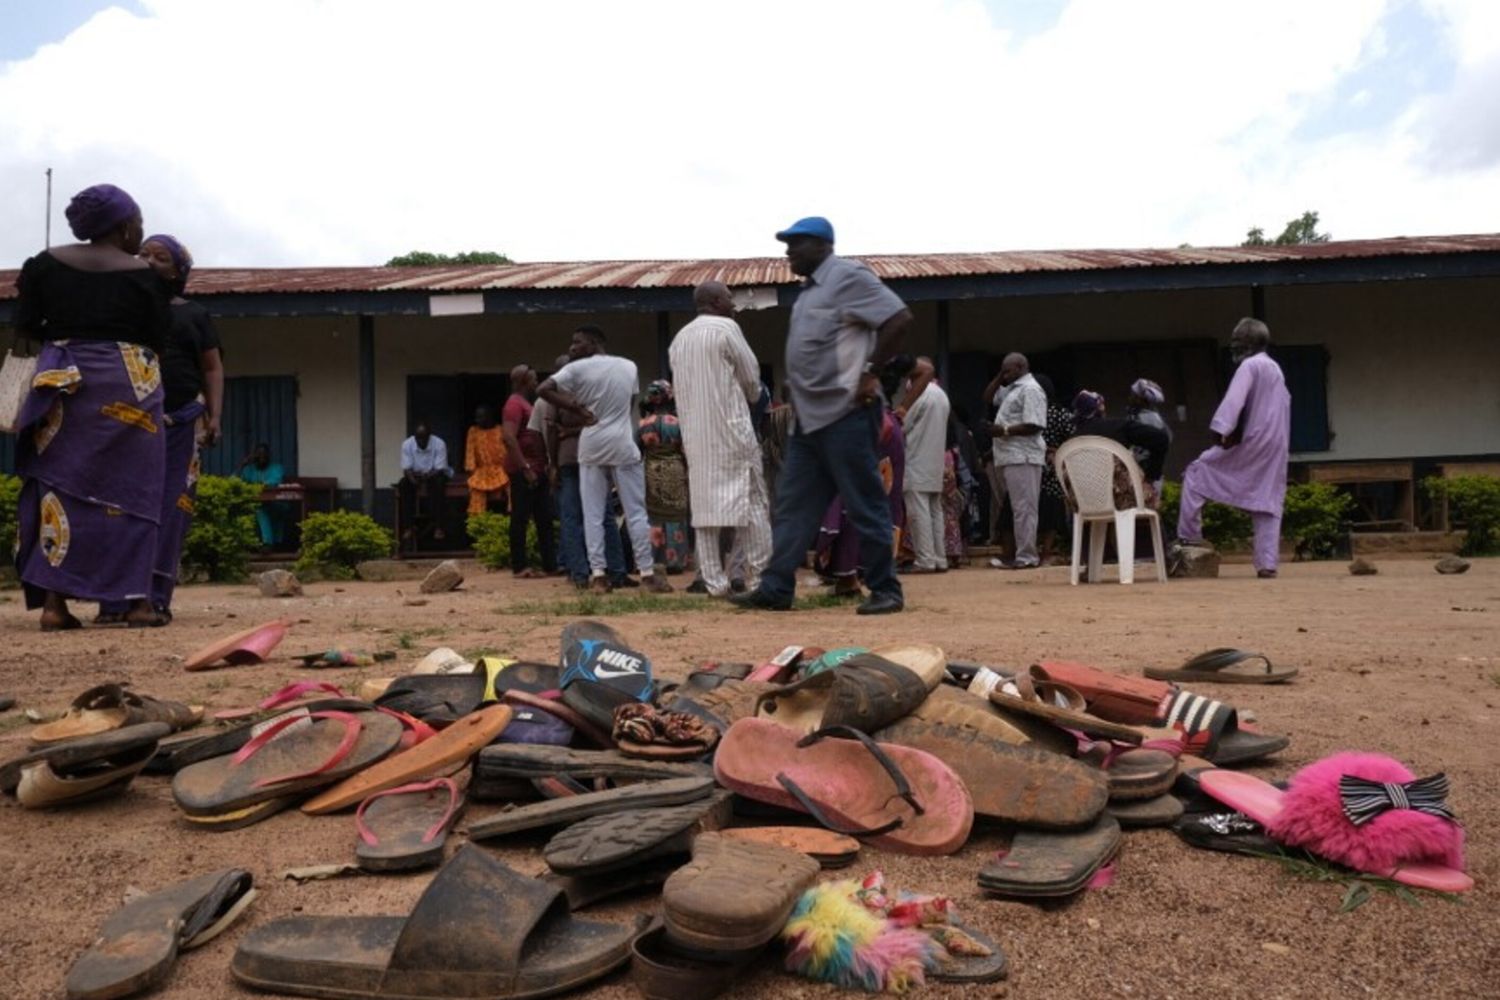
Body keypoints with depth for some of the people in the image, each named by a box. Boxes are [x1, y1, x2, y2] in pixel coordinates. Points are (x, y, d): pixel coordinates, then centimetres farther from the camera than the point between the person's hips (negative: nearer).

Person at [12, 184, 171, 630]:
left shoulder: (45, 263, 7)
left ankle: (53, 602, 0)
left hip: (61, 381, 3)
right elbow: (158, 337, -1)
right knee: (130, 487, 2)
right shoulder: (144, 275, -3)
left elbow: (25, 324, 6)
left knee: (60, 483, 5)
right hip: (127, 384, -3)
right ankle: (137, 600, 0)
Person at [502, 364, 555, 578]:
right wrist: (525, 468, -22)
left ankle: (549, 564, 11)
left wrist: (544, 465, 16)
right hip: (523, 471, -9)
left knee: (545, 519, 8)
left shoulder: (527, 404, 20)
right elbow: (509, 438, -20)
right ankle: (520, 567, -1)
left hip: (537, 470, 9)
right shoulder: (515, 404, -9)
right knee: (521, 519, -5)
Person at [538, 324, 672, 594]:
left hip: (591, 447, -1)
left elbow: (544, 389, -11)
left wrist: (577, 409, -3)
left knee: (593, 514, 5)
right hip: (623, 445, 1)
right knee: (636, 511, 3)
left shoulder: (577, 368, -2)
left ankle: (597, 574, 1)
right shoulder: (629, 366, 8)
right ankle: (647, 572, 3)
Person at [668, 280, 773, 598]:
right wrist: (754, 398, 20)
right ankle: (756, 577, -3)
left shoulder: (678, 339, 16)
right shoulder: (726, 328, -4)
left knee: (705, 505, 4)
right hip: (731, 428, -6)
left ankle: (714, 581, 3)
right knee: (751, 501, -1)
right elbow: (751, 376, -2)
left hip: (694, 433, 6)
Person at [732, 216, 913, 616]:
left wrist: (870, 372, -17)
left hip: (846, 414, -10)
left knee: (865, 505, -3)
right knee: (793, 504, 8)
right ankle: (776, 588, 12)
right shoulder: (810, 289, 19)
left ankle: (886, 590, 7)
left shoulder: (847, 276, -9)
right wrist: (800, 396, 16)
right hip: (811, 417, 10)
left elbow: (899, 318, -17)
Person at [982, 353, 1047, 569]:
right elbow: (988, 396, 32)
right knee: (1014, 508, 10)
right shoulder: (1012, 389, 21)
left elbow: (1034, 426, -18)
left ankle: (1026, 557, -8)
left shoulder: (1030, 389, -10)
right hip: (1010, 456, 10)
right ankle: (1021, 553, 14)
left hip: (1022, 457, -10)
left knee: (1023, 508, -9)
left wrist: (1005, 431, -16)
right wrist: (999, 377, 19)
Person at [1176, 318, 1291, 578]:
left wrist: (1221, 429, -28)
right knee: (1268, 502, 6)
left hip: (1251, 442, -8)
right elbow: (1284, 406, 23)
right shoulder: (1276, 369, 20)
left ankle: (1189, 534, -1)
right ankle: (1267, 563, 1)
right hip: (1276, 446, 8)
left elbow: (1234, 400, -21)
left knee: (1197, 472, 3)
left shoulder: (1249, 366, -8)